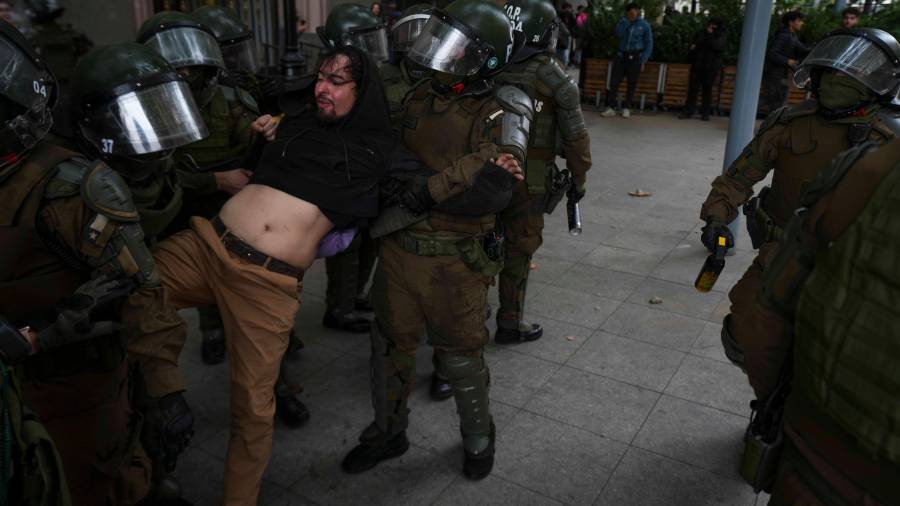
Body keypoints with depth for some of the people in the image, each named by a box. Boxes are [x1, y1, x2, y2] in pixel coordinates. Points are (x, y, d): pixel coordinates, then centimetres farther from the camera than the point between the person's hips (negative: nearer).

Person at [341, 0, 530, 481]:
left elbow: (494, 181, -30)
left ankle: (478, 439, 40)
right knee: (390, 344, 18)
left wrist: (429, 190, -26)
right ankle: (388, 432, 43)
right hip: (398, 246, 6)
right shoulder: (418, 96, 4)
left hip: (453, 261, -5)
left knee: (460, 356, 12)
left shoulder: (498, 111, -14)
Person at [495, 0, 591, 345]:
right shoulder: (554, 79, -11)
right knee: (519, 249, 7)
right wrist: (579, 178, 8)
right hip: (526, 180, -4)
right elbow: (575, 137, -6)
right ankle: (510, 324, 18)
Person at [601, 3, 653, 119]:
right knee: (614, 82, -6)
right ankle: (611, 108, -3)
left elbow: (649, 44, 3)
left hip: (635, 58, -2)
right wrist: (625, 22, -8)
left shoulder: (645, 25, 2)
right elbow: (618, 34, -7)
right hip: (621, 56, 2)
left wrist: (643, 61, -4)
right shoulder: (623, 22, 10)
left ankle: (626, 108, 14)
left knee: (631, 85, 3)